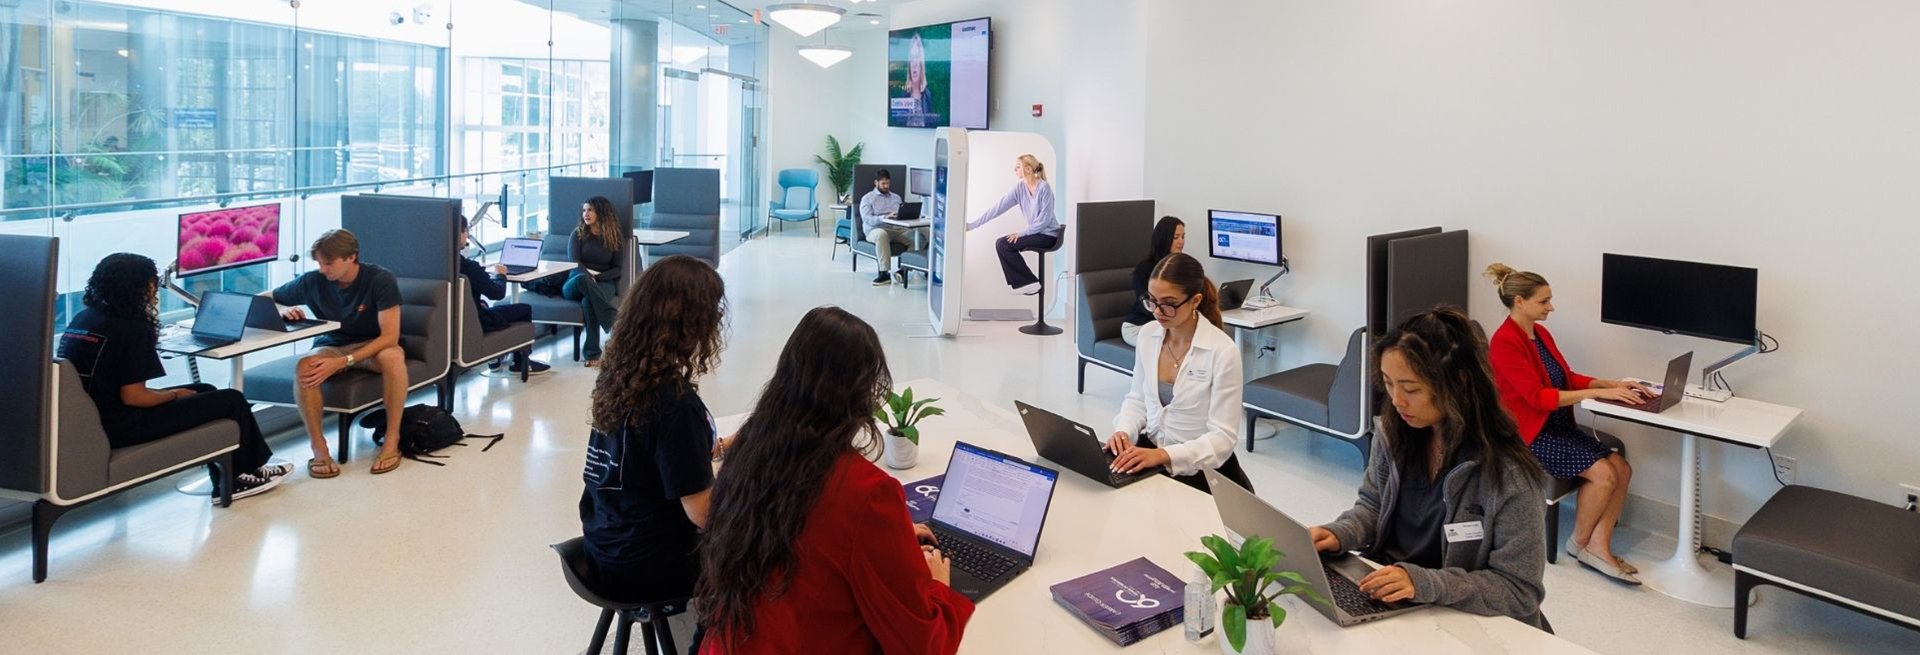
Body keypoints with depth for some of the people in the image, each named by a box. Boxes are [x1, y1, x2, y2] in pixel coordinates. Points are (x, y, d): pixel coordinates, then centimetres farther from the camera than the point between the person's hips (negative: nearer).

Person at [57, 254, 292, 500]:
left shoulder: (82, 318, 8)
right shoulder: (133, 328, -18)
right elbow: (132, 396, -20)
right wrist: (175, 394, -4)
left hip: (85, 418, 10)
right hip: (118, 426, -10)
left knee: (206, 392, 21)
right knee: (231, 400, 0)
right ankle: (240, 475, 20)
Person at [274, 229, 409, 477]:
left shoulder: (381, 279, -18)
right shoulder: (312, 281, -9)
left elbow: (390, 337, -24)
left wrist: (342, 362, -34)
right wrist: (283, 311, -18)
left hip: (374, 347, -2)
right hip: (331, 346, 3)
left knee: (393, 357, -39)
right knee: (305, 366, -33)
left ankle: (392, 441, -27)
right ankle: (318, 448, -24)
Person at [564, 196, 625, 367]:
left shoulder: (616, 238, 10)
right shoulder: (578, 233, 11)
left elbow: (617, 269, 6)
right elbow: (573, 261, -3)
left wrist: (596, 277, -12)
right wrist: (588, 276, -23)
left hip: (603, 283, -1)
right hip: (575, 284, 1)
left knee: (588, 301, -38)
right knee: (582, 279, -39)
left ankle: (593, 353, -38)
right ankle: (614, 317, -45)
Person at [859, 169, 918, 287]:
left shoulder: (896, 197, 24)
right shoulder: (867, 198, 8)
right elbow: (867, 219, -8)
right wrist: (885, 217, -24)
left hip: (897, 229, 4)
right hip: (875, 229, -4)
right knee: (881, 234, -42)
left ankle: (903, 269, -24)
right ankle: (884, 273, -40)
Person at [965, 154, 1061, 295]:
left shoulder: (1044, 187, -17)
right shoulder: (1019, 188, 1)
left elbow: (1044, 219, -18)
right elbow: (998, 208, -3)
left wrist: (1021, 233, -19)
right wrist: (972, 224, -9)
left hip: (1048, 234, -7)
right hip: (1035, 232, 7)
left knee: (1003, 244, -16)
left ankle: (1030, 283, -7)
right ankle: (1023, 283, 7)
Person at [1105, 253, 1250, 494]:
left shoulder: (1222, 351, -18)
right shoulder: (1148, 334, -1)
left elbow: (1223, 437, -19)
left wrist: (1163, 455, -32)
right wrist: (1124, 431, -11)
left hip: (1200, 468, -6)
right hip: (1149, 450, 6)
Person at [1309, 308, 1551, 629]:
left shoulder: (1507, 474, -22)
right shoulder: (1394, 432, -4)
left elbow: (1521, 590, -17)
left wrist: (1424, 582, -29)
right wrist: (1339, 533, -9)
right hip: (1384, 599, 6)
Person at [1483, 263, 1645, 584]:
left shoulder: (1540, 333, 10)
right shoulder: (1505, 342, -17)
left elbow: (1568, 377, 15)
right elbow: (1538, 397, -21)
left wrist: (1614, 383, 0)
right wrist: (1599, 393, -22)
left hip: (1559, 426, 9)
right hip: (1529, 435, -9)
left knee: (1622, 468, -8)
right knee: (1603, 473, -19)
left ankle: (1598, 547, -4)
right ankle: (1579, 542, 3)